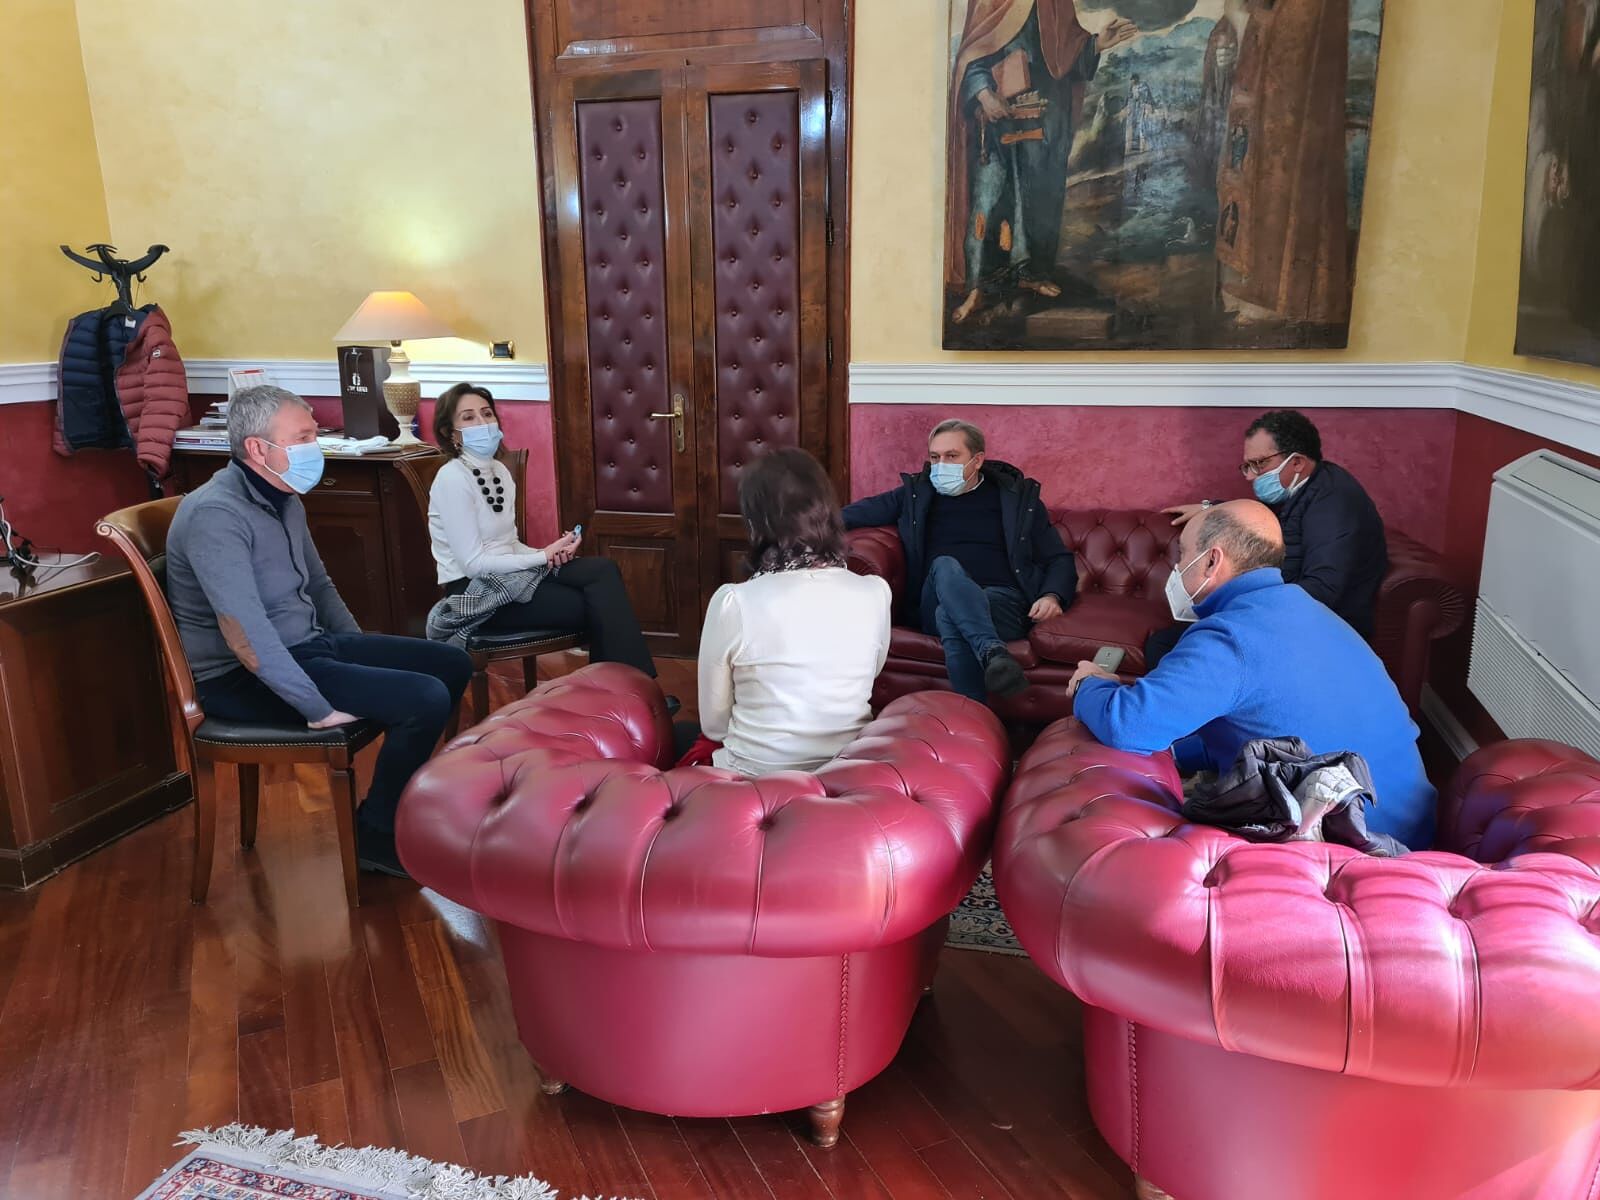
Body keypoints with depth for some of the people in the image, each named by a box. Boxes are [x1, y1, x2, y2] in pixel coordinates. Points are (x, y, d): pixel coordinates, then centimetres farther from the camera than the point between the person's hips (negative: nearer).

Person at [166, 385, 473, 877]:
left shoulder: (285, 500, 8)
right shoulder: (215, 515, -22)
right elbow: (246, 638, -30)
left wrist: (363, 658, 17)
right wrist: (320, 708, -29)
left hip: (311, 643, 9)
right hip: (245, 680, -9)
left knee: (452, 664, 5)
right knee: (427, 699, -22)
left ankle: (404, 789, 21)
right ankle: (375, 835, 0)